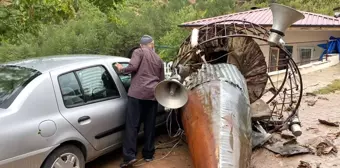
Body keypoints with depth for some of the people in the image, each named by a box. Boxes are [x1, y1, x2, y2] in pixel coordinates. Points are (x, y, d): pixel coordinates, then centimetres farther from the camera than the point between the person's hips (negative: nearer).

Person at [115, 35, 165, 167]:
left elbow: (133, 67, -11)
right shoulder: (159, 59, 21)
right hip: (153, 94, 5)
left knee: (132, 125, -3)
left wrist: (121, 69, 7)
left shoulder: (139, 52, 5)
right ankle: (148, 154, 19)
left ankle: (129, 156, -8)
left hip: (137, 93, -4)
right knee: (150, 126, 11)